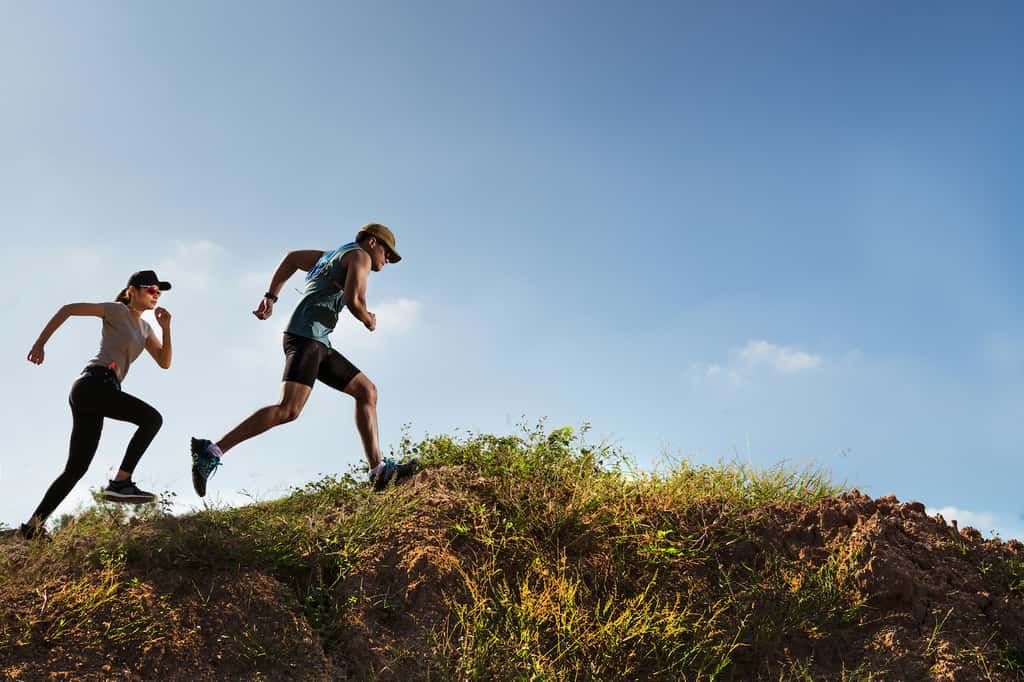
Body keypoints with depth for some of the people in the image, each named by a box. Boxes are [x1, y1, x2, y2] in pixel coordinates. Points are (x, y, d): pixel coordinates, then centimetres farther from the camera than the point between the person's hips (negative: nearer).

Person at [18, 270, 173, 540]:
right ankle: (121, 482, -25)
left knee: (76, 468, 7)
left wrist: (166, 328, 5)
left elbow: (164, 362, 17)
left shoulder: (144, 328, 25)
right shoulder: (118, 310, 3)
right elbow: (67, 309, 2)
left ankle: (33, 525, 11)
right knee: (152, 418, -21)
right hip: (94, 383, -9)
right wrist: (40, 343, -4)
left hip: (87, 395, 9)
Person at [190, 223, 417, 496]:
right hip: (305, 335, -10)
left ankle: (379, 470, 1)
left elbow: (292, 258, 36)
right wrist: (368, 320, 6)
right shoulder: (360, 255, 1)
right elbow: (353, 299, -15)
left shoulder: (332, 256, 29)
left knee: (367, 390, 7)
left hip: (318, 345, 10)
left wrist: (270, 297, 30)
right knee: (289, 410, -23)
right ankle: (211, 450, -23)